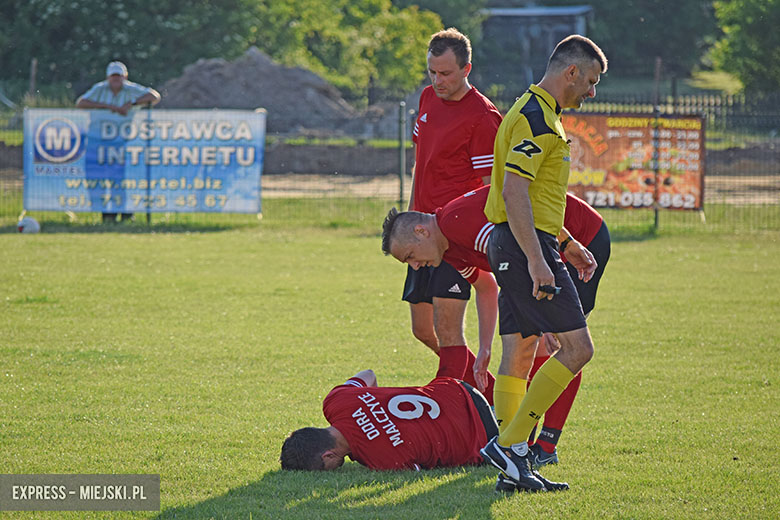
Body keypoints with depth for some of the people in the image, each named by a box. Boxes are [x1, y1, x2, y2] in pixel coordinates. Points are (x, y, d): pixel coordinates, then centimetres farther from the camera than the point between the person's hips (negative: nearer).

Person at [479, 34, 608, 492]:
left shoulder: (539, 113, 19)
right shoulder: (536, 117, -14)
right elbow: (514, 191, -23)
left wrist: (566, 244, 32)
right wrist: (536, 261, -28)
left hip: (520, 244, 11)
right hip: (528, 246, -11)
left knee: (517, 354, 6)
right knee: (578, 348, -10)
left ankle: (513, 463, 3)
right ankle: (508, 444, -12)